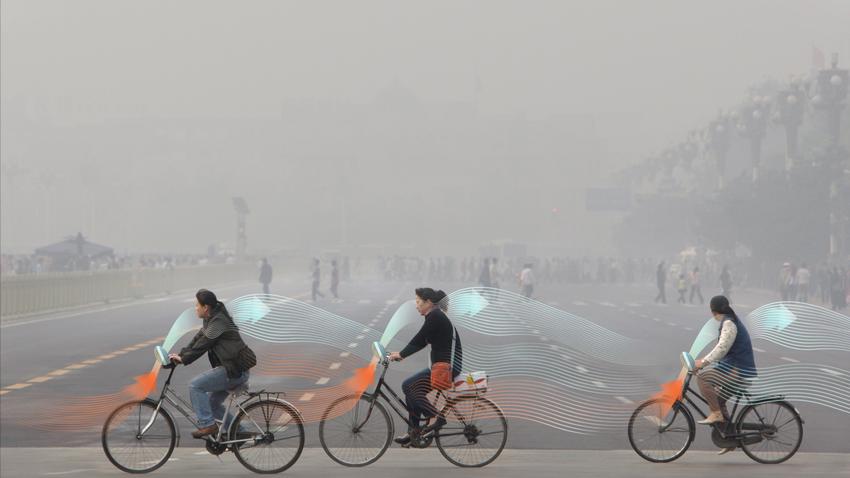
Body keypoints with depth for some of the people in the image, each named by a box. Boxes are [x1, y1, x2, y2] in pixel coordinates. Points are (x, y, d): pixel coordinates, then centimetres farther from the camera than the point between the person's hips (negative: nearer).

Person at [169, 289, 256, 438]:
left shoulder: (219, 322, -18)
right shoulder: (211, 320, 14)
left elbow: (202, 345, -21)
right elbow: (198, 339, 14)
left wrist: (183, 359, -14)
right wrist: (180, 355, 4)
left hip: (235, 371, -11)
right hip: (232, 369, 11)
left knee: (195, 385, -15)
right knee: (213, 403, 18)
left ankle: (207, 424, -12)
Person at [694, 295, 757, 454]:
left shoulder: (729, 323, -12)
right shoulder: (732, 321, 20)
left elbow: (722, 348, -24)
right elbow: (722, 348, 25)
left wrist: (704, 362, -26)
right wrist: (705, 360, 20)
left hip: (738, 371, -10)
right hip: (738, 369, 10)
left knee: (702, 376, -18)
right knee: (719, 399, 17)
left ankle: (716, 413, -15)